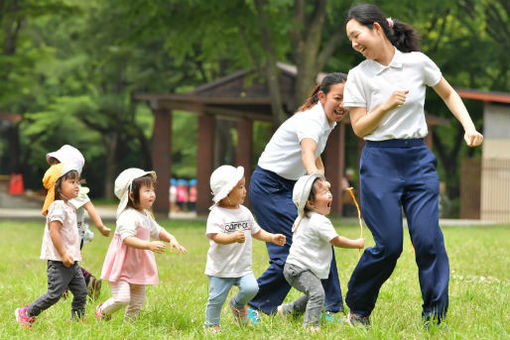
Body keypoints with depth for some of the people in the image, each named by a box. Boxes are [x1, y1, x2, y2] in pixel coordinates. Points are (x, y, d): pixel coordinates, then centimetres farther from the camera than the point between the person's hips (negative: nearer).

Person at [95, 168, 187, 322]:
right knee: (122, 298, -16)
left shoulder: (146, 216, 8)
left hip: (137, 267, 9)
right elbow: (127, 239, -35)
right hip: (121, 266, -9)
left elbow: (157, 231, 23)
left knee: (138, 300, 14)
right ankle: (102, 311, 12)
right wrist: (149, 245, -46)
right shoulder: (129, 217, -23)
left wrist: (172, 239, 5)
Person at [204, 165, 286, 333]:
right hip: (221, 268, -5)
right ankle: (211, 325, 21)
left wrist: (272, 237, 9)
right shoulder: (217, 214, -13)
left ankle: (238, 304, 15)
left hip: (243, 267, 5)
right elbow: (214, 236, -25)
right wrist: (234, 237, -38)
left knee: (251, 288, -16)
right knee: (217, 298, -1)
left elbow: (256, 231, 21)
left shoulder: (244, 212, 9)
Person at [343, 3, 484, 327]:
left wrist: (469, 127, 4)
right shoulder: (359, 76, 0)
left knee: (428, 238, -10)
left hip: (419, 158, 1)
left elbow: (449, 94, 16)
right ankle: (358, 309, 15)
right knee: (388, 246, -6)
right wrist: (386, 106, -15)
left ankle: (435, 316, -1)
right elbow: (359, 128, 0)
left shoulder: (418, 62, 2)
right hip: (380, 162, -1)